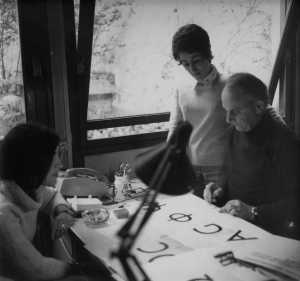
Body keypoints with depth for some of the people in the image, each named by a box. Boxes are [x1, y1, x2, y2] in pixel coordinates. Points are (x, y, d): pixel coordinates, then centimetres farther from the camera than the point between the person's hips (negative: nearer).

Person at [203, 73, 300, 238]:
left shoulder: (283, 142, -18)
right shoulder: (237, 131, 7)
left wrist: (253, 213, -27)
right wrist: (220, 188, 2)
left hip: (266, 233, -7)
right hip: (231, 224, 7)